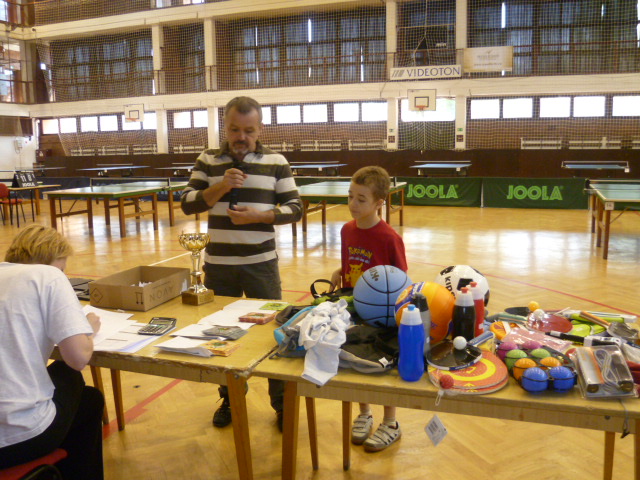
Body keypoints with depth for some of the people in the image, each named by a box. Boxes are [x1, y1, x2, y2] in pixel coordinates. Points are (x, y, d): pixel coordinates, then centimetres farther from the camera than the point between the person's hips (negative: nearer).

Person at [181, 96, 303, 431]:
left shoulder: (276, 162, 0)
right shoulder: (207, 161, 5)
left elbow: (294, 208, -2)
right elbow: (187, 204, -1)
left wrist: (258, 216, -17)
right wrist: (220, 187, -17)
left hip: (261, 263, -2)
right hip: (218, 264, 2)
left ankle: (282, 403, 21)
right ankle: (229, 399, 33)